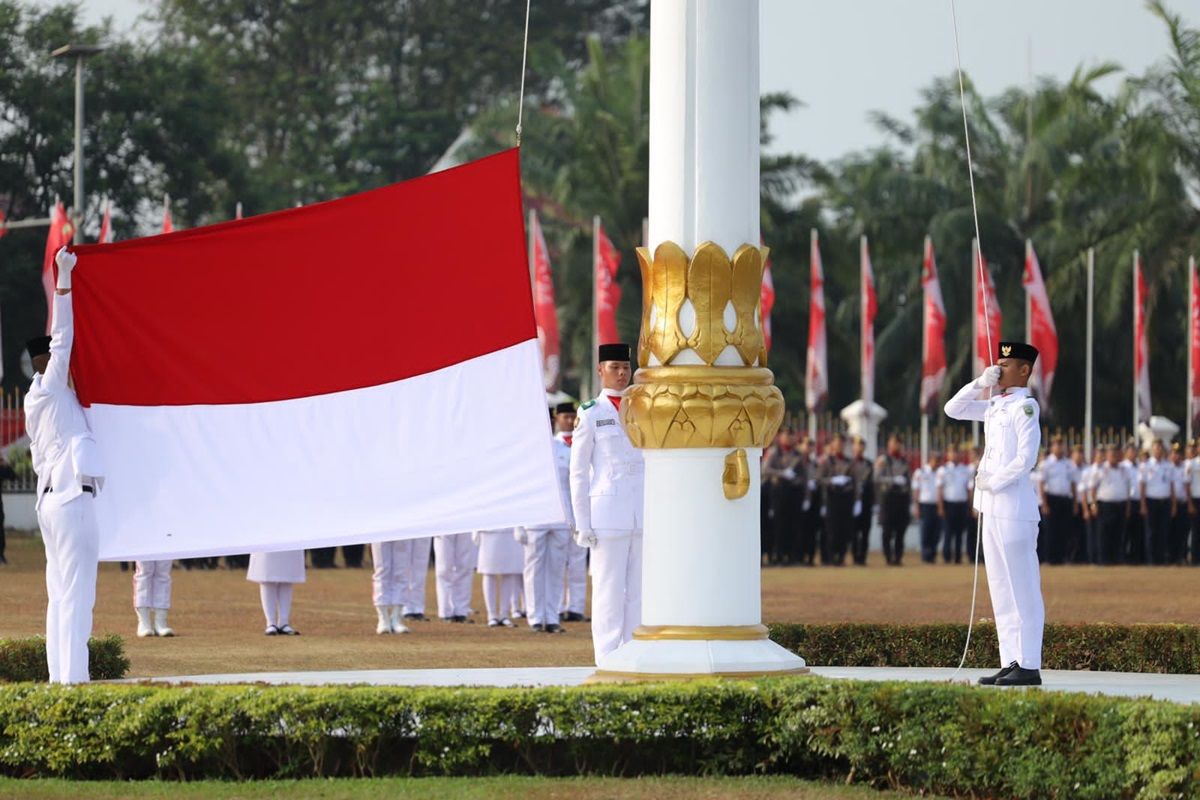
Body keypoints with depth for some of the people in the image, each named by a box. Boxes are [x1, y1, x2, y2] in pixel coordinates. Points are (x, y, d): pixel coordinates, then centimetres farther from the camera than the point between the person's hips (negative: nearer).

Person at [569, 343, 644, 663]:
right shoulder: (590, 415, 0)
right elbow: (578, 473, -1)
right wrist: (582, 523, -7)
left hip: (644, 514, 4)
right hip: (608, 512, -4)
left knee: (639, 589, 4)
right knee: (609, 589, -3)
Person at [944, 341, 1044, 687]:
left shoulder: (1025, 406, -9)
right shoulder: (995, 406, 16)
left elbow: (1026, 458, -17)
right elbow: (953, 410, 22)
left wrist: (993, 482, -12)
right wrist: (980, 383, 10)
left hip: (1014, 508, -9)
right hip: (992, 507, 9)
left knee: (1022, 588, -7)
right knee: (1001, 590, 11)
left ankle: (1029, 667, -7)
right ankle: (1012, 662, 15)